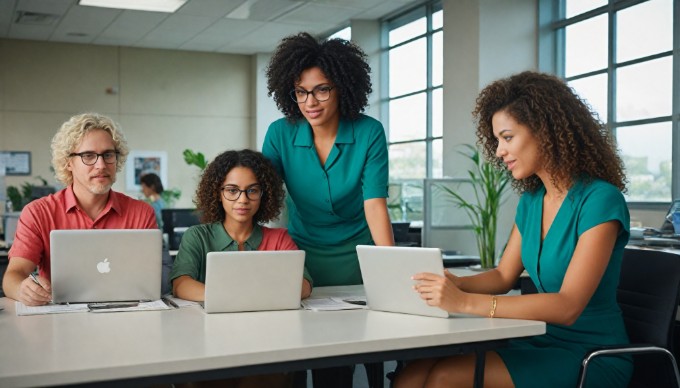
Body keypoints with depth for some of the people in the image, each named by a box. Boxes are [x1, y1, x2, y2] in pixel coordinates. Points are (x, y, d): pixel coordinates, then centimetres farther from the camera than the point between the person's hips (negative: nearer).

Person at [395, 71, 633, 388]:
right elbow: (504, 276, 15)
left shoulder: (600, 200, -15)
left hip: (591, 358, -6)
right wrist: (454, 284, -6)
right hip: (540, 343, 6)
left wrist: (465, 302, -30)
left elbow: (567, 306, -23)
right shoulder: (531, 201, 9)